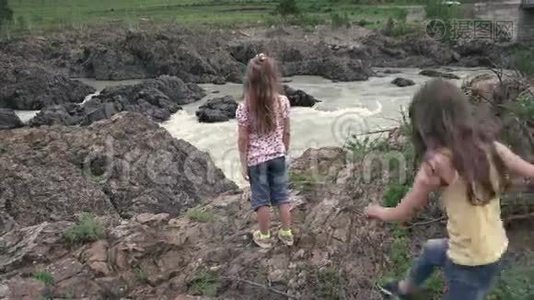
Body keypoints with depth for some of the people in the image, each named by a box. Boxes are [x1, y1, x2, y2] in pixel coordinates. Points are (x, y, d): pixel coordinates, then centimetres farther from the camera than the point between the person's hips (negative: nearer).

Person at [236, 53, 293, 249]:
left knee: (261, 198, 12)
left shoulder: (244, 108, -18)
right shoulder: (283, 102, -11)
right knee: (282, 195, 17)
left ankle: (264, 237, 27)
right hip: (278, 156, 3)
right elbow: (286, 133, -1)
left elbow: (243, 139, -12)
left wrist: (243, 163, -1)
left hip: (256, 159, -2)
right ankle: (287, 233, 29)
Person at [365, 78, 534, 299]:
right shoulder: (491, 146, -9)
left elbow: (402, 214, -13)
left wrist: (377, 211, 7)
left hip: (470, 264, -7)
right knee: (431, 249, 32)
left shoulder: (438, 162, -24)